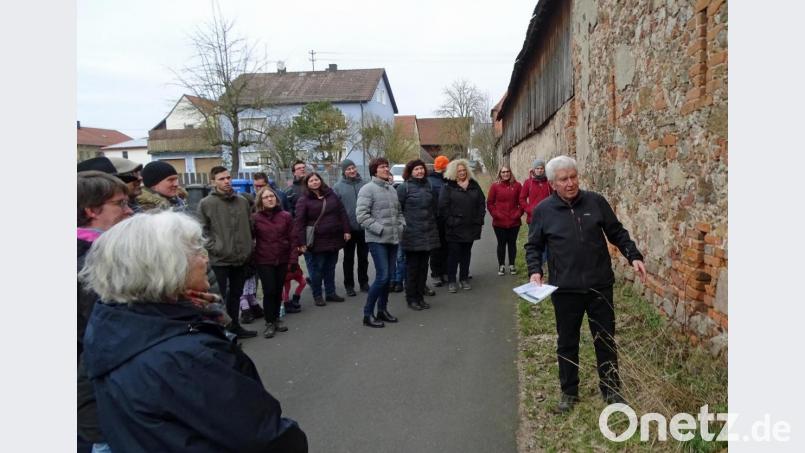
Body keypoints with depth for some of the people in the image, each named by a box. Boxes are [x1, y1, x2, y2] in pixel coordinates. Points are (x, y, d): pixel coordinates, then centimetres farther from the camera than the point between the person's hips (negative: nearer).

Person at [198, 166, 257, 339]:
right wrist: (213, 248, -15)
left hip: (241, 258, 5)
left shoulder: (242, 201, 7)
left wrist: (248, 248, 10)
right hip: (220, 259, -5)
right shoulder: (206, 203, -8)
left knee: (236, 294, 17)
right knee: (220, 297, 2)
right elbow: (202, 230, -9)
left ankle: (234, 326, 32)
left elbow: (249, 226, 15)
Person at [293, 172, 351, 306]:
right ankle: (317, 295, 16)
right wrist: (301, 242, -17)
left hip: (334, 238, 4)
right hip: (316, 241, -4)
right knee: (316, 269, 3)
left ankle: (330, 293, 26)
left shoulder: (331, 194, 9)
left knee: (330, 268, 14)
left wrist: (346, 230, 3)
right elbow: (299, 222, -11)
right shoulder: (304, 200, -6)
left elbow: (342, 213, 10)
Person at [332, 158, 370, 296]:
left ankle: (364, 282, 28)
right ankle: (349, 285, 20)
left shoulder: (364, 184, 2)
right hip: (348, 228, -2)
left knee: (363, 257, 14)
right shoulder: (338, 187, -4)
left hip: (364, 227, 2)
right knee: (349, 258, 9)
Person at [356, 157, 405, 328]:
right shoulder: (368, 189, -9)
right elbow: (361, 215, -16)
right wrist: (379, 229, -17)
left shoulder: (392, 189, 14)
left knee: (388, 276, 11)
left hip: (393, 239, 7)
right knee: (382, 276, -11)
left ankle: (382, 309, 25)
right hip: (377, 240, -7)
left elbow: (398, 211, 24)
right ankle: (368, 314, 1)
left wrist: (401, 225, 7)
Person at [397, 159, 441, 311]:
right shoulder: (404, 187, -5)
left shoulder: (428, 186, 12)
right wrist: (402, 226, -9)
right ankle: (411, 298, 13)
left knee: (423, 266, 11)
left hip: (428, 234, 5)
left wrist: (433, 227, 18)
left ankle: (420, 296, 22)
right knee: (412, 267, 3)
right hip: (412, 235, -5)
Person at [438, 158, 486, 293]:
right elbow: (442, 205, -7)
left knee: (466, 253, 12)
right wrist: (449, 220, -12)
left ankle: (464, 279, 22)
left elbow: (481, 203, 12)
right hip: (454, 227, -4)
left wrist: (479, 220, 4)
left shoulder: (474, 185, 10)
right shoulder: (448, 186, -2)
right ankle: (451, 281, 8)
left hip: (470, 226, 4)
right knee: (453, 253, 0)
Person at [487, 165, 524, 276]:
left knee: (512, 243, 9)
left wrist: (518, 214, -6)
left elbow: (522, 202, 4)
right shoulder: (495, 186, 0)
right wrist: (495, 214, -7)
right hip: (499, 222, -1)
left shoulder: (517, 185, 2)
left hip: (514, 222, 1)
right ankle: (501, 265, 18)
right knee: (501, 244, 7)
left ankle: (512, 265, 22)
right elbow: (489, 203, 1)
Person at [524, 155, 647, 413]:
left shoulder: (596, 202, -1)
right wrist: (535, 270, -11)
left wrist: (633, 256, -4)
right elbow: (534, 246, 4)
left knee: (605, 341, 12)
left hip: (600, 285, 1)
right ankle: (569, 392, 28)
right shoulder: (543, 210, -3)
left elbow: (617, 233, 7)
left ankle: (611, 390, 29)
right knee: (567, 343, 12)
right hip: (565, 288, -1)